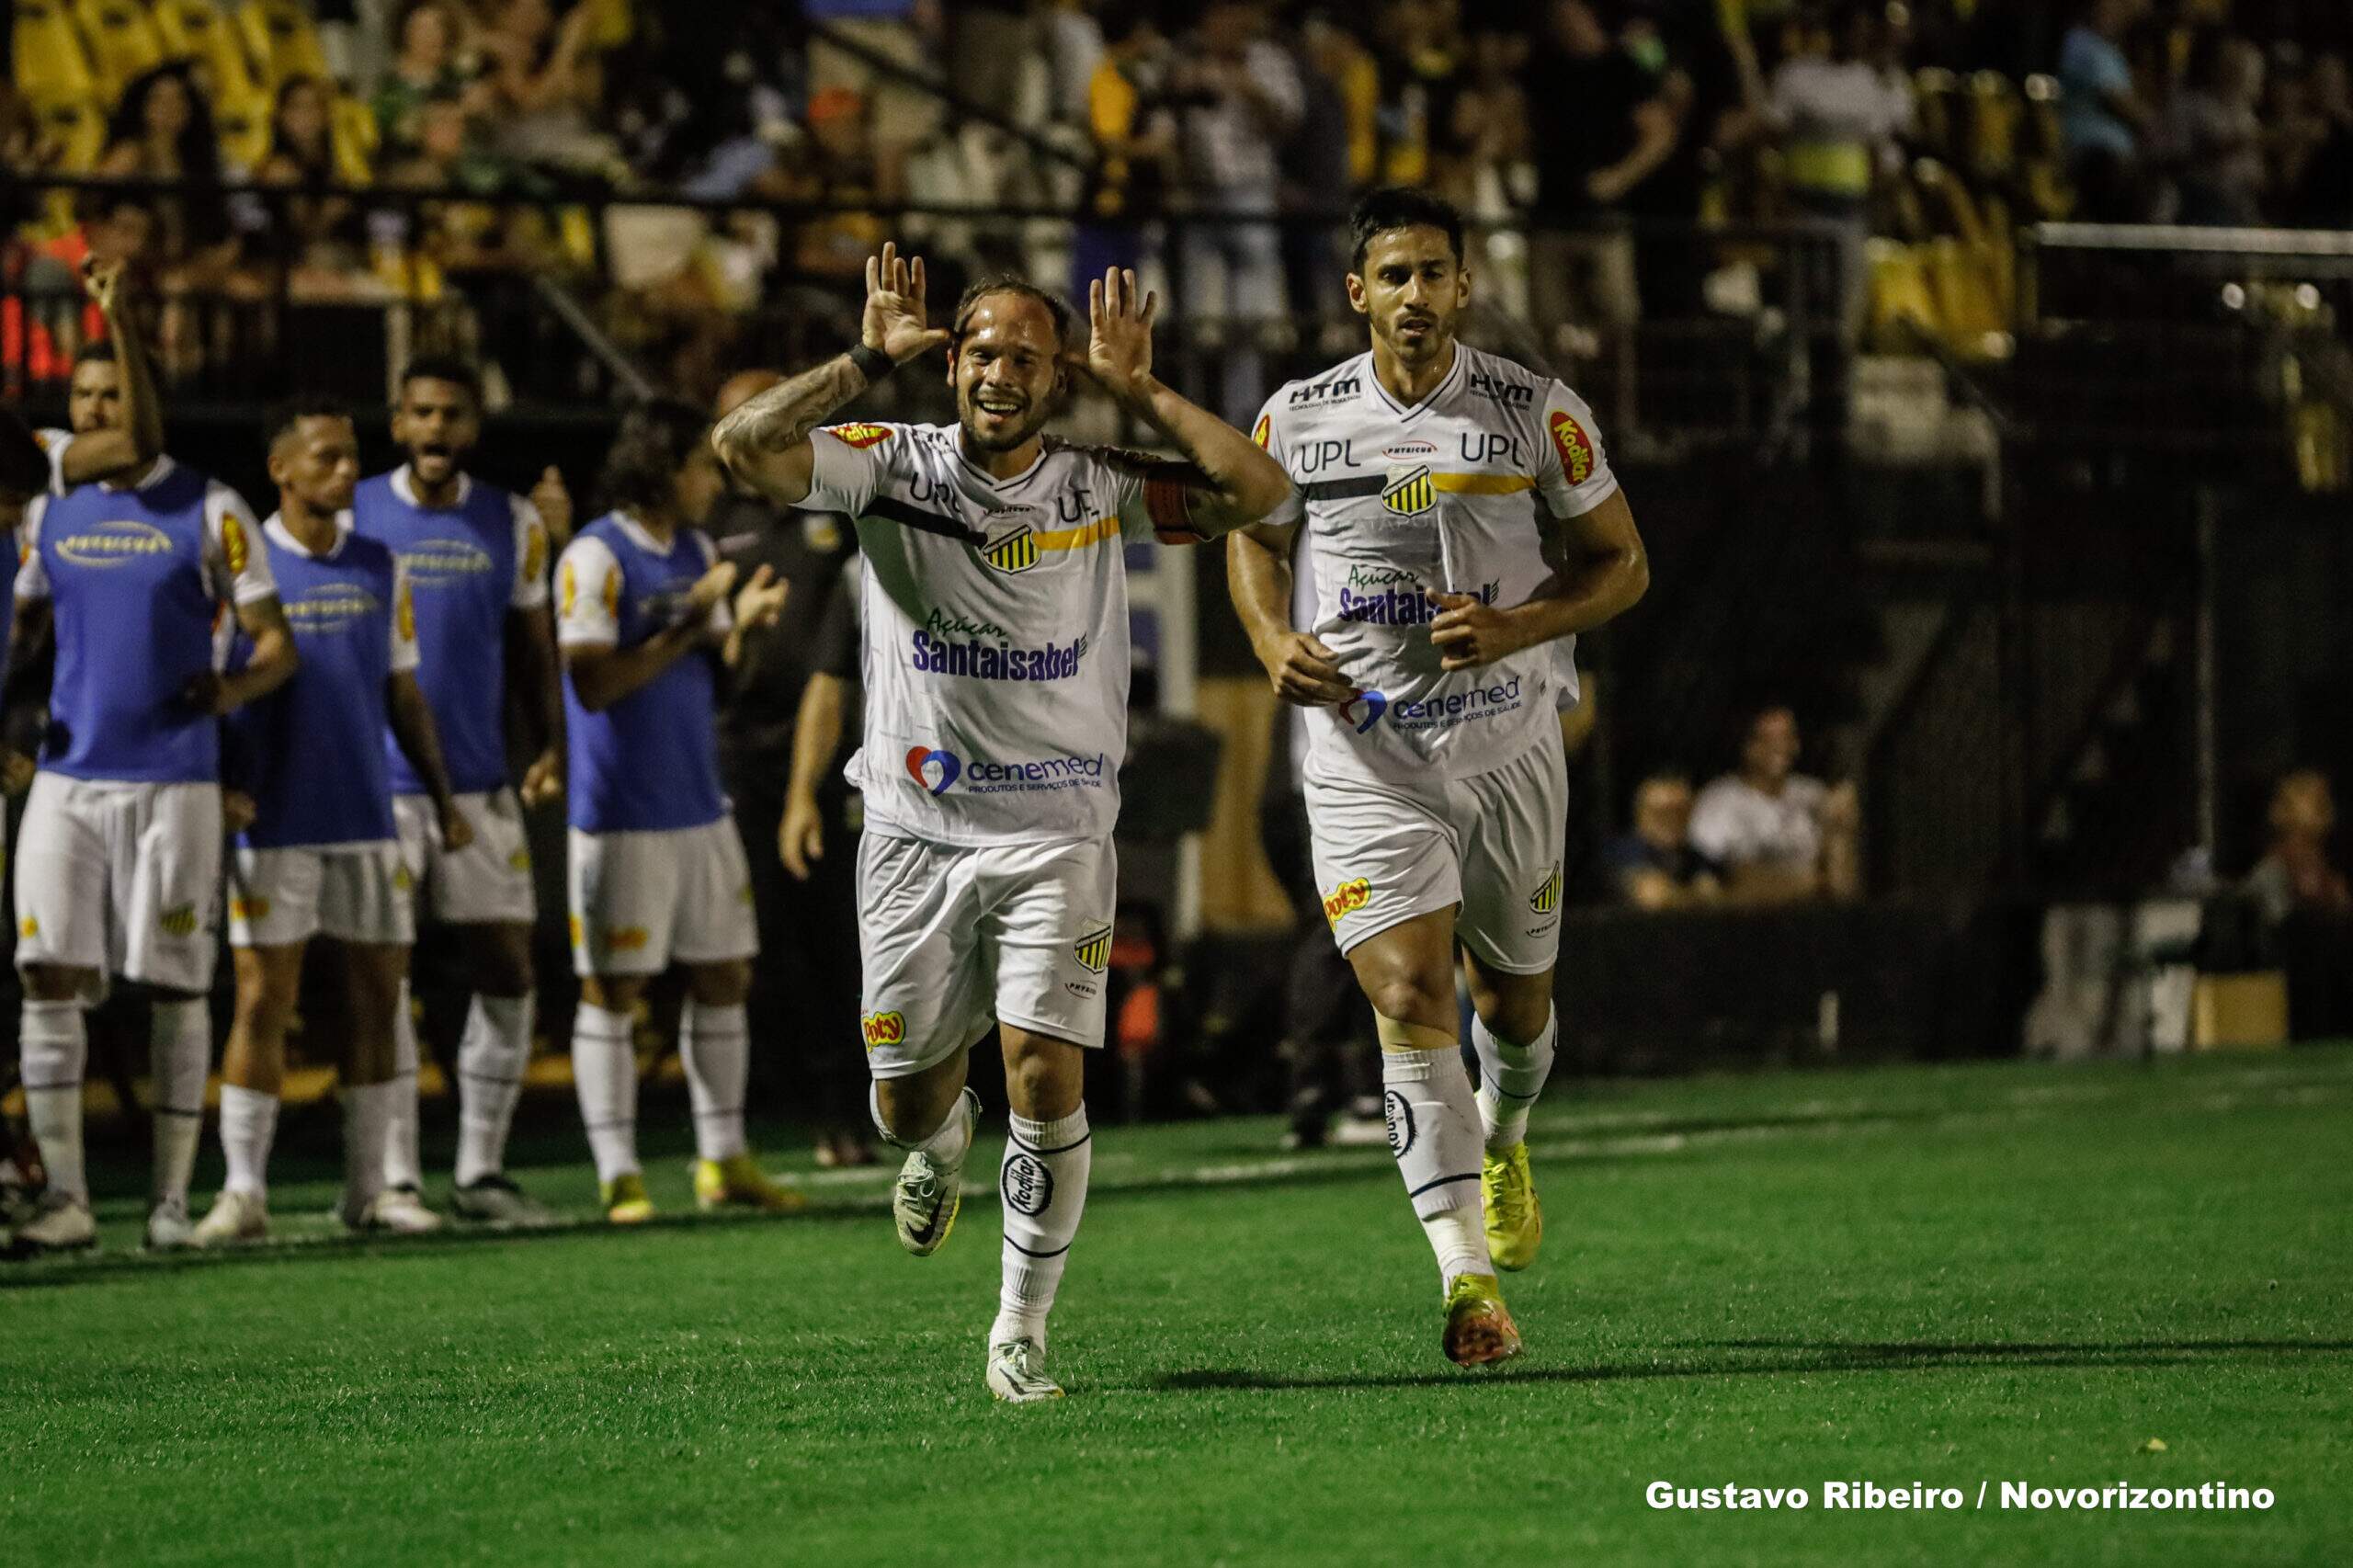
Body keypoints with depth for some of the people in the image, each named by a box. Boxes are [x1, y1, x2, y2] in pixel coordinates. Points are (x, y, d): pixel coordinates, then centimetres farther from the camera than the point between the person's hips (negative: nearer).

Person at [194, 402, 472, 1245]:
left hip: (368, 818, 4)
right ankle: (243, 1191, -1)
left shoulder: (379, 567, 10)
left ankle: (367, 1190, 11)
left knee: (375, 998, 4)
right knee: (263, 999, -6)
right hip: (273, 821, -4)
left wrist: (442, 793, 12)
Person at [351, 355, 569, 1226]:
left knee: (508, 974, 2)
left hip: (480, 786, 3)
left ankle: (482, 1171, 11)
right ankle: (395, 1178, 0)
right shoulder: (351, 515, 0)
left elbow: (532, 649, 12)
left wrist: (549, 750, -2)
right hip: (377, 784, -3)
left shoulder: (511, 524, 6)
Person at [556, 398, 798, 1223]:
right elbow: (594, 685, -19)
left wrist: (744, 624, -6)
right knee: (612, 991, -3)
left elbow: (719, 674, 14)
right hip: (622, 816, -8)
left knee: (725, 975, 10)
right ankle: (619, 1176, 0)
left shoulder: (697, 552, 11)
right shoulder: (596, 558, -12)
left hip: (700, 807, 8)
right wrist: (689, 625, -19)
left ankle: (723, 1161, 19)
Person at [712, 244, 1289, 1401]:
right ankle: (944, 1138, 49)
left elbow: (1255, 490, -11)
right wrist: (867, 363, -16)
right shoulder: (892, 469, -3)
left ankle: (1020, 1335, -1)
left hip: (1055, 830, -1)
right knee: (905, 1106, 9)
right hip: (915, 827, 1)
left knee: (1047, 1076, -15)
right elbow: (743, 447, -16)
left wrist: (1136, 393, -10)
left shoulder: (1099, 491, -1)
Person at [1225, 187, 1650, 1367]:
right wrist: (1276, 645, -4)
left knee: (1516, 1005, 15)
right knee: (1408, 1004, -16)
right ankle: (1469, 1283, -21)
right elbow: (1255, 541, 17)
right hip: (1363, 762, -1)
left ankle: (1502, 1138, 53)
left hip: (1507, 749, 1)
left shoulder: (1535, 413, -5)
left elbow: (1621, 561, 2)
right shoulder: (1298, 420, -1)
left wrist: (1518, 627, -16)